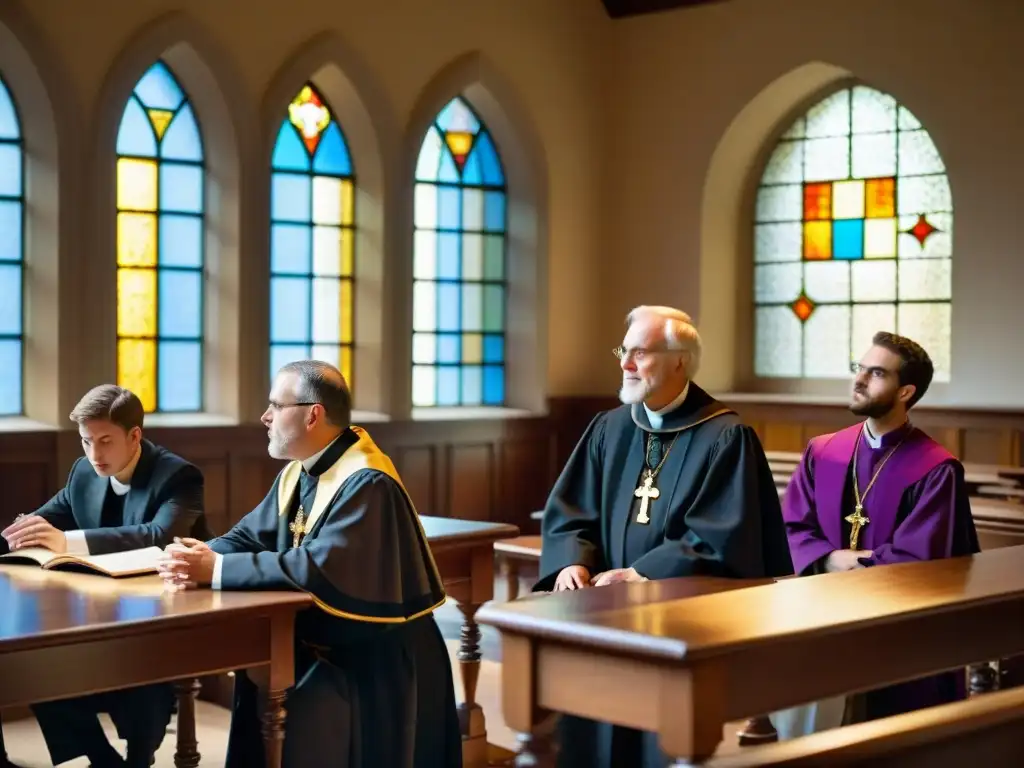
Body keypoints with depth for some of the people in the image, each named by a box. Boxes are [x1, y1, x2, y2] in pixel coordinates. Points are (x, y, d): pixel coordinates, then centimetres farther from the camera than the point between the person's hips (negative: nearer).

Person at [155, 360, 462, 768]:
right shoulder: (297, 473, 7)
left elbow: (321, 568, -31)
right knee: (246, 688, -10)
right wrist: (199, 560, -14)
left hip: (375, 663, -8)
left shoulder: (367, 484, -22)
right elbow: (248, 536, 8)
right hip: (316, 646, 8)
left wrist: (218, 569, -26)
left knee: (292, 724, -26)